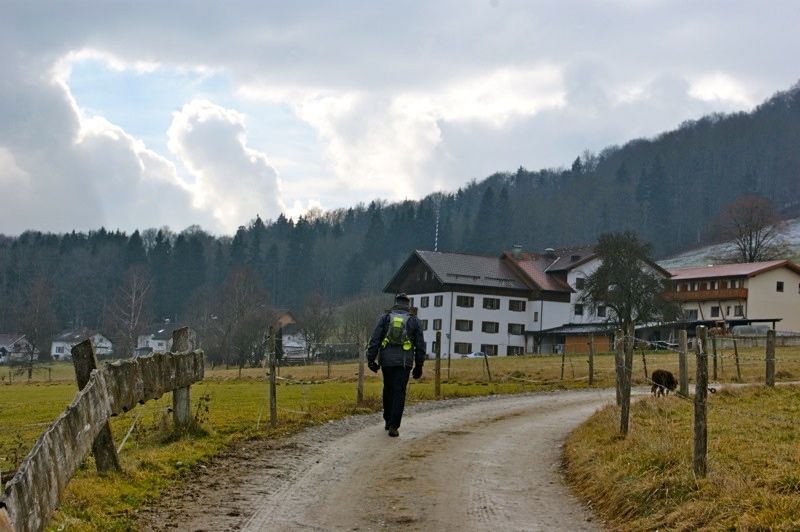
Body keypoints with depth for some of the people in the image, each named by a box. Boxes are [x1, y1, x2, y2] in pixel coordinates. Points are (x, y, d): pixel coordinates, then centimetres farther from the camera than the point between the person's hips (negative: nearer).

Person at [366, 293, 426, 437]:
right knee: (399, 393, -2)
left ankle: (387, 421, 26)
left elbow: (374, 340, -1)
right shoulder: (414, 321, 7)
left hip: (387, 360, 1)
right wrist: (419, 365, 14)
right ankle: (393, 426, -11)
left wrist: (371, 359, 1)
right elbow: (420, 346, 8)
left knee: (388, 390, 17)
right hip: (404, 362, -1)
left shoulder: (385, 317, 5)